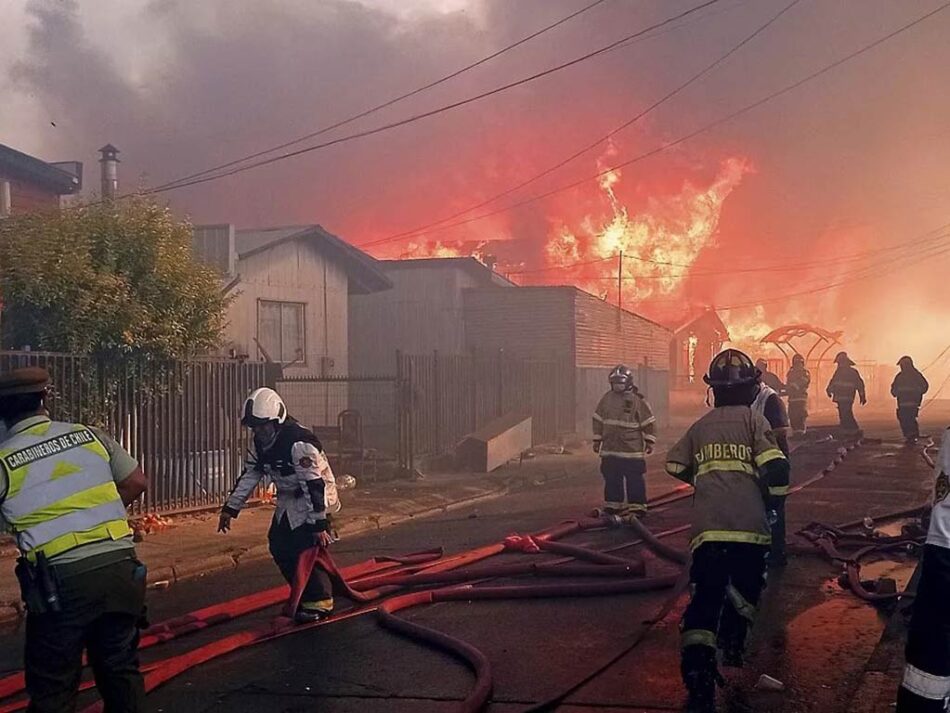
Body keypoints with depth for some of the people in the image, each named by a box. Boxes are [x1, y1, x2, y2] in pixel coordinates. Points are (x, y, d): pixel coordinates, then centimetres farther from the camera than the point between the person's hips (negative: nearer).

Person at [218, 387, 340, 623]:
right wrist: (230, 508, 5)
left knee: (305, 550, -15)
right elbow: (250, 474, 7)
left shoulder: (299, 443, -29)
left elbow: (314, 484, -29)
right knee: (279, 546, 5)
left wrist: (318, 524, -29)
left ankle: (320, 603, 0)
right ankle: (304, 594, 20)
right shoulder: (262, 442, -1)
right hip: (289, 500, 9)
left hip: (313, 499, -9)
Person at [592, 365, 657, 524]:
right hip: (610, 449, 5)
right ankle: (613, 507, 21)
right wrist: (597, 440, 16)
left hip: (632, 450, -5)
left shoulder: (637, 400, -8)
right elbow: (598, 420, 15)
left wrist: (649, 441, -3)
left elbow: (649, 422, -4)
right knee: (612, 480, 10)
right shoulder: (607, 398, 6)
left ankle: (636, 508, 8)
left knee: (634, 481, -1)